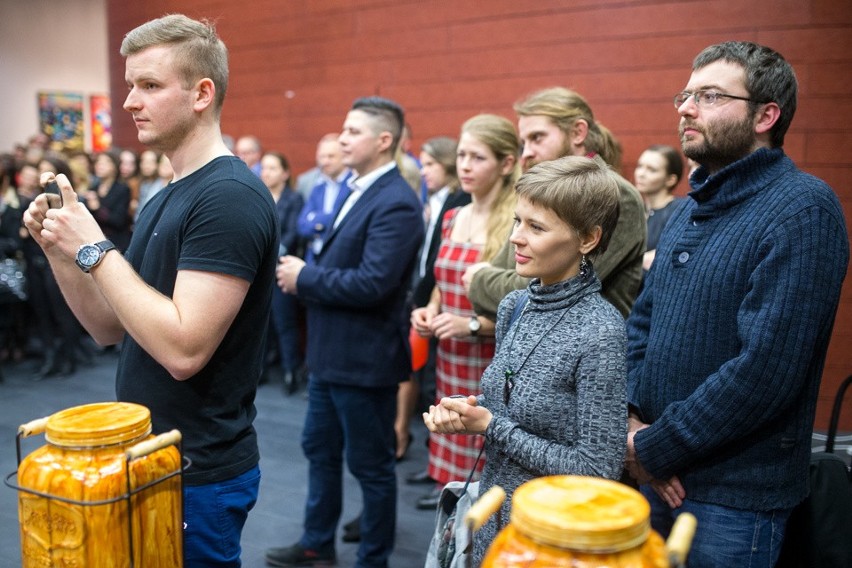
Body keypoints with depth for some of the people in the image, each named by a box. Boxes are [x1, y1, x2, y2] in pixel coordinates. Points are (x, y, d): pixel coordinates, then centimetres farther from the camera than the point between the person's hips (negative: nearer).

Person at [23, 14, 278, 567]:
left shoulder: (230, 196, -21)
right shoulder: (164, 199, 8)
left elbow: (184, 349, -28)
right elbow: (110, 327, 10)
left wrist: (95, 249, -20)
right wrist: (59, 249, -3)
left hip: (198, 474, -9)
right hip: (149, 459, 9)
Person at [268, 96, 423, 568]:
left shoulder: (396, 203, -21)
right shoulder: (358, 190, 10)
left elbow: (371, 283, -29)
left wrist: (305, 277, -18)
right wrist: (304, 273, -3)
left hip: (364, 357, -10)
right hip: (331, 351, 10)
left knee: (370, 464, 7)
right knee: (319, 449, 21)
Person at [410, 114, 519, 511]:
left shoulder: (518, 224, -13)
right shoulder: (452, 218, 9)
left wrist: (473, 324, -22)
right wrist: (430, 309, 3)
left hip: (492, 370, -6)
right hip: (450, 364, 6)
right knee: (452, 466, 14)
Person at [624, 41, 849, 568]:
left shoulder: (803, 209, -17)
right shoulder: (691, 209, 8)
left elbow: (766, 368, -25)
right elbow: (642, 319, 9)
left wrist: (654, 449, -17)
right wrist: (632, 421, -7)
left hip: (735, 496, -7)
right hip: (662, 475, 7)